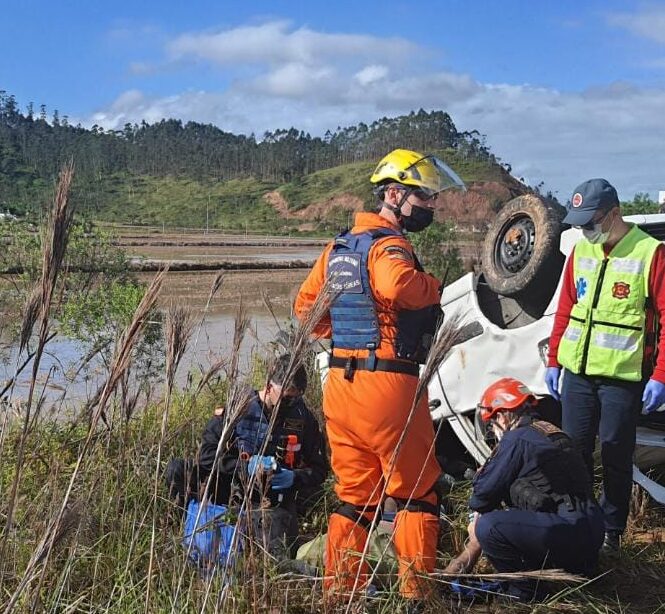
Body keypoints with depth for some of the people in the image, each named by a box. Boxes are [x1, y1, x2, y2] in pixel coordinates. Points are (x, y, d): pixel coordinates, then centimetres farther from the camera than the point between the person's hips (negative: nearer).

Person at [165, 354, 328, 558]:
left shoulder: (303, 417, 1)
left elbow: (319, 469, 6)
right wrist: (245, 466, -18)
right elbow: (207, 454, -6)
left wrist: (295, 478, -15)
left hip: (276, 501, -1)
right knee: (177, 470, -19)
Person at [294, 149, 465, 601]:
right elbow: (397, 284, -35)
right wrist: (436, 289, -17)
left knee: (354, 494, 16)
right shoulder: (388, 246, -12)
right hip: (387, 386, -8)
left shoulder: (339, 246, 15)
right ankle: (416, 590, 11)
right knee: (417, 491, 7)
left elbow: (306, 305, 20)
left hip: (340, 384, 8)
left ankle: (340, 588, 21)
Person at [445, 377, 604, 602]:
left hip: (568, 529, -9)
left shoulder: (517, 439, -7)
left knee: (488, 527, -15)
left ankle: (523, 591, 0)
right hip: (592, 531, 9)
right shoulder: (554, 434, 22)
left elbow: (486, 490, -4)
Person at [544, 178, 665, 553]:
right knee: (575, 451, 12)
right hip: (577, 371, 5)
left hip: (622, 376, -5)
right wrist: (553, 361, 13)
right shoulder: (581, 250, 9)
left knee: (616, 457, 5)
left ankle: (612, 532, 19)